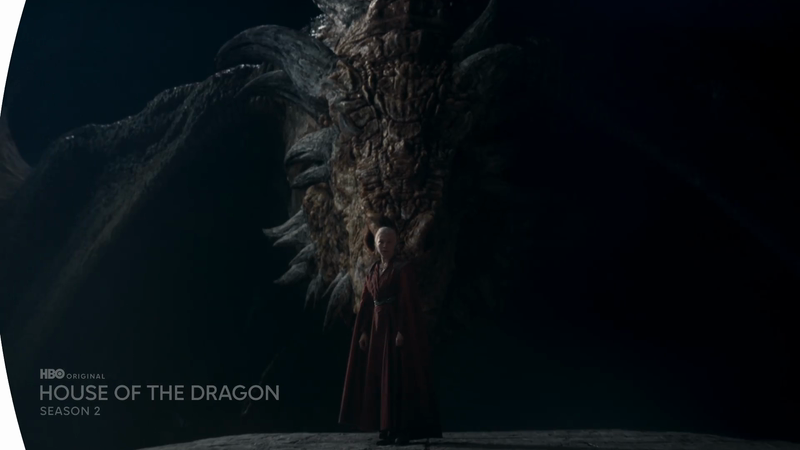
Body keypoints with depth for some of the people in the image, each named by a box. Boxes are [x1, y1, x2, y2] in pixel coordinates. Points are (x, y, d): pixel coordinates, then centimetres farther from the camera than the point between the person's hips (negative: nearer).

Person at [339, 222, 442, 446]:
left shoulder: (403, 268, -7)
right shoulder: (372, 272, 13)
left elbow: (408, 302, -13)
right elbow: (366, 305, 12)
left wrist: (402, 331, -20)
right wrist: (363, 331, 4)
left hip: (397, 327, -7)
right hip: (377, 329, 7)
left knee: (400, 377, -7)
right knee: (378, 377, 5)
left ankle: (404, 429, -3)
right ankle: (386, 429, 10)